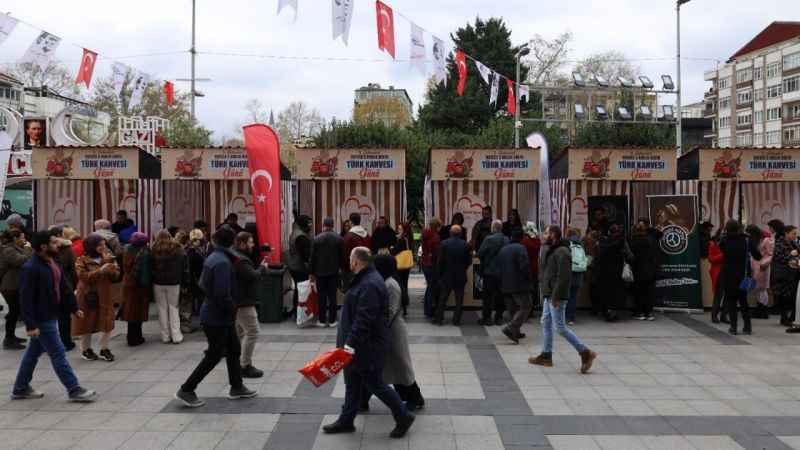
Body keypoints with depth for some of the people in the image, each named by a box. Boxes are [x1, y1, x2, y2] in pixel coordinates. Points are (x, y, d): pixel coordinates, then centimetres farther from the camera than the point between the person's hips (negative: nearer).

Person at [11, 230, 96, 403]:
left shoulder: (52, 263, 8)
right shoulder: (30, 269, -20)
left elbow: (64, 288, 15)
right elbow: (26, 299, -22)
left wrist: (73, 308, 12)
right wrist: (30, 325, -24)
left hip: (50, 317, 10)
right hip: (41, 320, -9)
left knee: (34, 352, 18)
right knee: (58, 354, -4)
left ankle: (21, 389, 30)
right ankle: (74, 390, 1)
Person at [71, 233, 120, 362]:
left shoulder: (108, 258, 7)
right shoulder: (82, 260, -6)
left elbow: (116, 274, -2)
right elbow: (83, 276, -20)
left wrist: (109, 265, -19)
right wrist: (100, 271, -27)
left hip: (104, 296, 4)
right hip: (88, 296, -4)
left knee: (107, 323, 1)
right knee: (87, 323, 7)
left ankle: (104, 349, 15)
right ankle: (86, 350, 22)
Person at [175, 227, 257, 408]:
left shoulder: (212, 258, 6)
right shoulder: (223, 262, -24)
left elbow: (203, 283, 15)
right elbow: (223, 294, -28)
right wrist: (232, 310, -12)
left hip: (211, 312, 10)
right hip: (217, 318, -10)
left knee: (234, 349, 17)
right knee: (213, 356, 2)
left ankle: (236, 387, 27)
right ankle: (186, 390, 9)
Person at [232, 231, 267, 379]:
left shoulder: (235, 256, 15)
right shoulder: (240, 260, -21)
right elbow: (253, 275, -26)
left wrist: (260, 266, 1)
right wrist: (263, 267, -7)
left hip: (236, 301, 11)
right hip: (243, 303, -11)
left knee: (239, 333, 19)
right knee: (252, 333, -8)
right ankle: (246, 367, -6)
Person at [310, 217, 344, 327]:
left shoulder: (316, 239, -7)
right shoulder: (339, 239, -5)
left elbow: (313, 257, -4)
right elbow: (342, 256, 0)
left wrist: (312, 273, 4)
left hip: (320, 272, -1)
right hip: (334, 272, 1)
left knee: (322, 296, 5)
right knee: (332, 296, 5)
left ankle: (322, 320, 9)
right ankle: (332, 320, 7)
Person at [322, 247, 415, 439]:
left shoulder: (370, 285, -25)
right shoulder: (364, 279, 10)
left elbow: (364, 320, -29)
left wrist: (350, 344, -28)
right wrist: (348, 343, 22)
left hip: (368, 347, -10)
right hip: (358, 345, 10)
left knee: (375, 384, 2)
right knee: (352, 384, 17)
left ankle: (404, 417, 16)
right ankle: (346, 421, 28)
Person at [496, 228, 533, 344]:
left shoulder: (503, 250, 11)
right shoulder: (520, 248, -11)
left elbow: (498, 268, 14)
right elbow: (524, 266, -20)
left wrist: (502, 281, 19)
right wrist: (528, 280, -6)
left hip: (506, 285, 8)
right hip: (519, 285, -8)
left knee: (517, 307, 20)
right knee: (525, 308, -4)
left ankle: (515, 332, 20)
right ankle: (510, 328, -18)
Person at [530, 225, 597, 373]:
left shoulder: (561, 252, -18)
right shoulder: (550, 250, 14)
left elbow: (564, 277, -24)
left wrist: (556, 296, -24)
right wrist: (545, 290, 15)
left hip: (556, 296, -11)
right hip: (549, 294, 11)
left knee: (560, 327, -8)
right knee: (546, 323, 14)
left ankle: (585, 353, -3)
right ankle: (546, 356, 22)